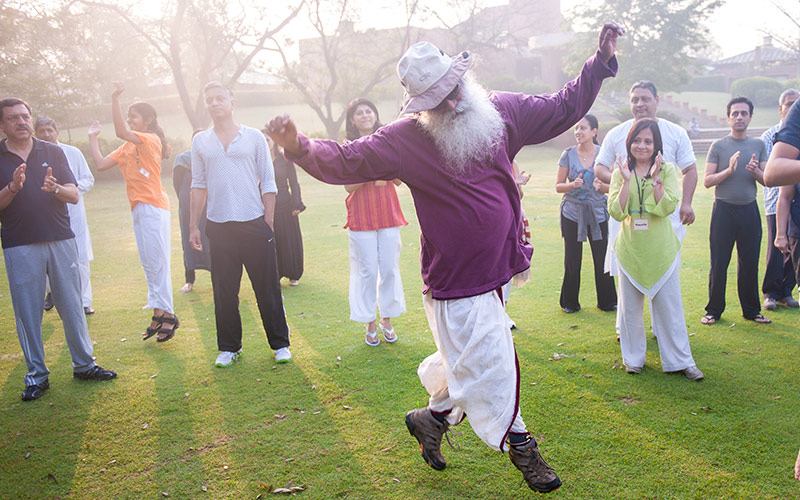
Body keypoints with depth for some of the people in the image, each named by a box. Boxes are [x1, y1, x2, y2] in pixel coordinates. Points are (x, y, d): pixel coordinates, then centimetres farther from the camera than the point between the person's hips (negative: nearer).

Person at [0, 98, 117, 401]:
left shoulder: (53, 152, 10)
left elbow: (74, 196, 4)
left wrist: (55, 188, -17)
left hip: (61, 239, 2)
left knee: (72, 305, 5)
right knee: (27, 311, 2)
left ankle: (84, 365, 17)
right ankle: (36, 375, 13)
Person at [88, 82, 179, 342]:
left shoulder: (151, 140, -7)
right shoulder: (127, 147, 18)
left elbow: (121, 131, -23)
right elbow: (101, 164, 14)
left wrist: (115, 98, -24)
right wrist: (93, 137, 17)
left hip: (153, 206, -9)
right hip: (138, 208, 9)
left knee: (157, 261, -8)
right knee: (148, 263, 10)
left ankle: (166, 314, -3)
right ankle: (159, 313, 16)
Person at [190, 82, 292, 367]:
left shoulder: (253, 137, 4)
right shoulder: (200, 141, 10)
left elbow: (267, 181, 4)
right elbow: (199, 183, 14)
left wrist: (268, 221, -2)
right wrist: (193, 225, 9)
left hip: (254, 224, -2)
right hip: (218, 226, 2)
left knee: (268, 289, 2)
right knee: (224, 292, 7)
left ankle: (280, 344, 15)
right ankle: (229, 348, 21)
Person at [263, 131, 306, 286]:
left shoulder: (285, 159, 0)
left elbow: (294, 183, 0)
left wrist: (296, 204, -7)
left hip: (285, 204, -1)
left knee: (289, 240, 4)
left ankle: (293, 275, 16)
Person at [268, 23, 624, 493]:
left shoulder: (503, 111, 1)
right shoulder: (405, 140, -10)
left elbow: (563, 108, 12)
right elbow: (345, 160, -10)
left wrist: (602, 61, 5)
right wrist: (301, 147, -27)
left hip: (497, 270, 6)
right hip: (457, 283, -5)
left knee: (468, 364, 20)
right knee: (491, 370, 3)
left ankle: (433, 418, 45)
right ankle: (522, 447, 27)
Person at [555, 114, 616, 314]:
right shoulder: (568, 154, 0)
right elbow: (558, 186, 2)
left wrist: (603, 185, -17)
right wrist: (573, 185, -17)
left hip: (597, 212, 0)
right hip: (572, 212, 0)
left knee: (602, 258, 1)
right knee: (572, 260, 3)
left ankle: (607, 302, 18)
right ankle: (570, 303, 18)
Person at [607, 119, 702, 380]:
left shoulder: (667, 171, 0)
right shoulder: (620, 173, 2)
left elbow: (667, 208, -13)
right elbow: (616, 213, -8)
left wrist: (655, 179, -19)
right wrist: (627, 181, -16)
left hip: (662, 251, -1)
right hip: (630, 250, 1)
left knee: (669, 306, 4)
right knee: (630, 307, 10)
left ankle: (680, 360, 16)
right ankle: (634, 358, 24)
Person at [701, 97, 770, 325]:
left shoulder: (759, 145, 10)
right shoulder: (719, 146, 1)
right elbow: (707, 181, -3)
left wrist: (756, 172, -11)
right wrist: (729, 170, -17)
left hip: (749, 209, 3)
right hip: (724, 209, -2)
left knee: (749, 262, 6)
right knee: (719, 263, 1)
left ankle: (751, 310, 19)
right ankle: (714, 310, 11)